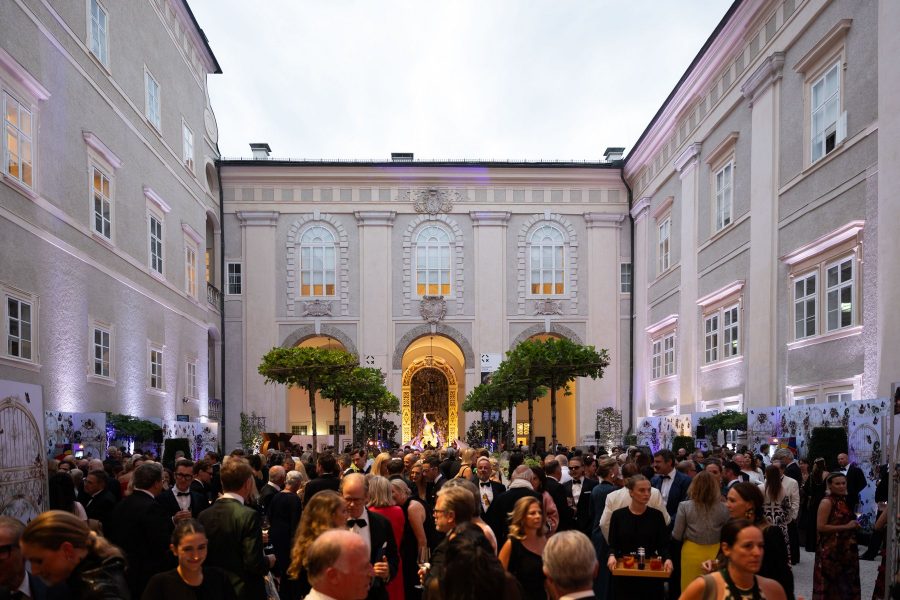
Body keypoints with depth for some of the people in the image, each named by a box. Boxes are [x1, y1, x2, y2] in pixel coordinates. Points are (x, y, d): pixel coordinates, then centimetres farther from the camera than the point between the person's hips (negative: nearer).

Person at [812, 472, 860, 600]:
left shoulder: (846, 500, 9)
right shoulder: (827, 502, -13)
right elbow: (820, 527, -20)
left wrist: (854, 526, 6)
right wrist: (846, 527, -19)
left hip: (847, 549, 7)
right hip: (830, 550, -7)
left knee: (847, 582, 14)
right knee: (830, 583, 0)